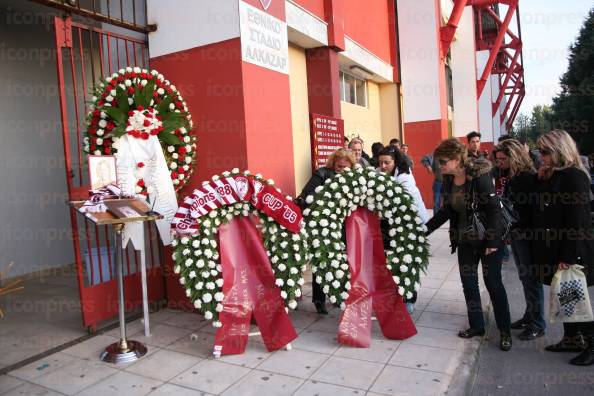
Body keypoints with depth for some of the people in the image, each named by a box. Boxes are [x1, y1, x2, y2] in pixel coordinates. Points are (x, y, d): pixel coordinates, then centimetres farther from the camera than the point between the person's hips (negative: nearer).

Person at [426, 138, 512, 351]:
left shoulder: (480, 176, -20)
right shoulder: (449, 180, 1)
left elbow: (494, 208, -19)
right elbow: (447, 210, 9)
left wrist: (493, 241, -20)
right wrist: (426, 228, 5)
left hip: (487, 239, -6)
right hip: (465, 240, 7)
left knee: (493, 283, 4)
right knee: (468, 283, 11)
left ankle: (505, 331, 20)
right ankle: (476, 325, 27)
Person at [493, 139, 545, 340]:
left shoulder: (530, 177, -15)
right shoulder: (511, 177, 9)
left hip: (528, 235, -8)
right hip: (516, 233, 8)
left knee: (532, 279, 3)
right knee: (524, 277, 17)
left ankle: (537, 325, 16)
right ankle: (529, 316, 31)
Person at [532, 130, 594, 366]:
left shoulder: (575, 177, -17)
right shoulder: (553, 175, 10)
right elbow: (543, 209, 13)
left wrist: (567, 258, -21)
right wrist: (542, 180, 4)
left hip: (572, 253, -9)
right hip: (554, 250, 9)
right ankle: (572, 339, 31)